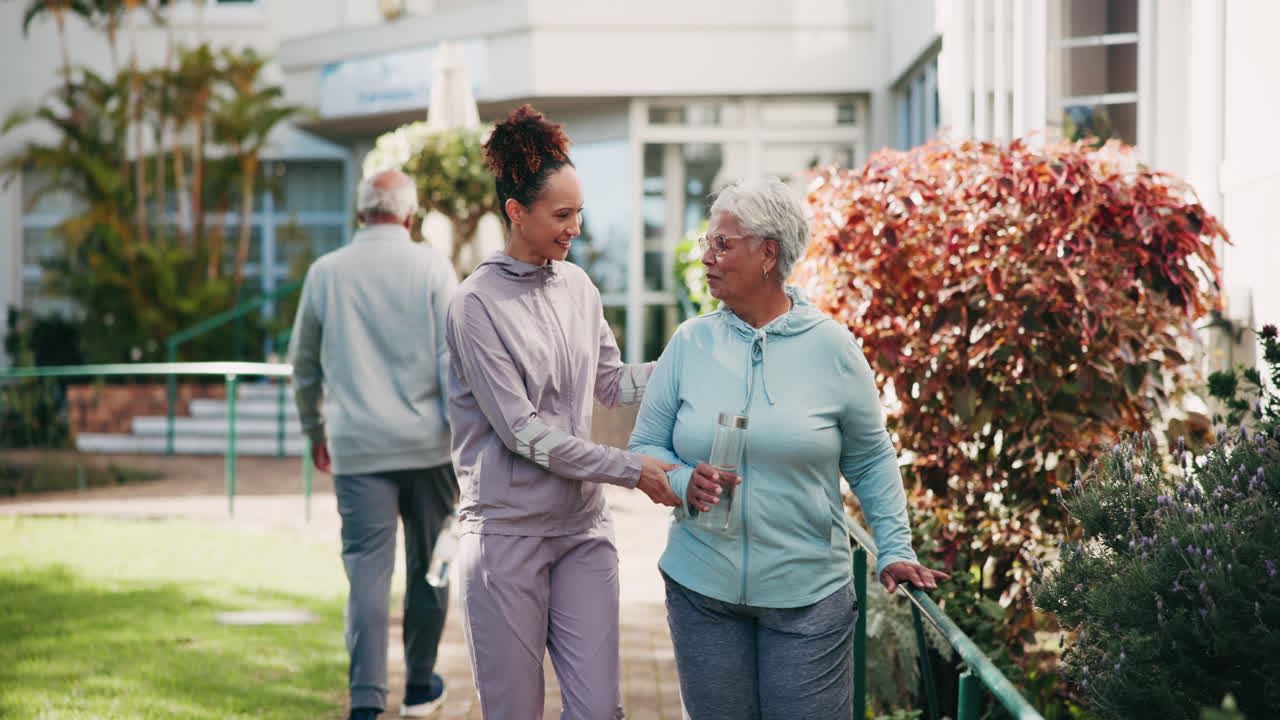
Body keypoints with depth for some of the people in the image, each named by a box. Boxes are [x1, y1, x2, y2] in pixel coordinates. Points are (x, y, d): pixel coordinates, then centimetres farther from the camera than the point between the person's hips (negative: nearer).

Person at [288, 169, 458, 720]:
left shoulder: (325, 273, 5)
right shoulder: (431, 268, -2)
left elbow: (304, 364, 15)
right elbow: (454, 359, -7)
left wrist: (314, 430, 28)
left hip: (357, 446, 1)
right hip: (427, 444, -1)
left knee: (367, 569, -2)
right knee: (428, 565, 13)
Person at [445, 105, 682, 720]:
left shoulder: (577, 286, 9)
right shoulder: (477, 304, -11)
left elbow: (613, 384, 18)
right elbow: (521, 430, -14)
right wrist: (632, 470, -14)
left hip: (583, 527, 5)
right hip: (508, 531, -5)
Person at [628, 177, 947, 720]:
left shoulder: (831, 347, -2)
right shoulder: (690, 343, 2)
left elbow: (871, 460, 5)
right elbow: (646, 446, 5)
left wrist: (894, 550, -2)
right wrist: (684, 482, -16)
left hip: (807, 592, -2)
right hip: (702, 587, 2)